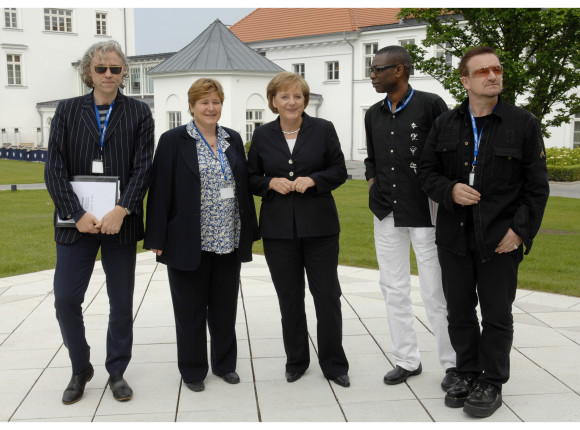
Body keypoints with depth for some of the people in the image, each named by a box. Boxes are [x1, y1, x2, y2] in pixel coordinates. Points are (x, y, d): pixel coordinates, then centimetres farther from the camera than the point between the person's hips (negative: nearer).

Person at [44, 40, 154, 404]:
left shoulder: (139, 113, 3)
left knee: (122, 303, 8)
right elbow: (55, 169, -2)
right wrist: (78, 215, -13)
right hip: (77, 221, 1)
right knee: (66, 299, 0)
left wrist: (120, 213, -16)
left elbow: (143, 168, -4)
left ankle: (117, 372, 25)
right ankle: (81, 370, 22)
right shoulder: (68, 111, 5)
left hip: (120, 222, 0)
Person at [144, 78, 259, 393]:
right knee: (191, 309, 8)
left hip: (228, 241, 4)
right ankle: (192, 370, 23)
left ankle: (225, 364, 30)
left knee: (225, 307, 14)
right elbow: (160, 192, -7)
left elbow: (244, 186, 12)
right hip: (189, 242, -4)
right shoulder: (174, 140, -4)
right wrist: (158, 239, -11)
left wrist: (249, 232, 10)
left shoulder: (233, 139, 9)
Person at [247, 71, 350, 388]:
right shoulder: (262, 135, 6)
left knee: (328, 296, 2)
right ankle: (296, 361, 26)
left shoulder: (323, 129, 2)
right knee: (289, 298, 10)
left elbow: (339, 171, 3)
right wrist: (271, 183, -10)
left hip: (319, 225, -1)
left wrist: (313, 180, -14)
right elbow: (251, 178, 10)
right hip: (279, 228, 1)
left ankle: (334, 363, 17)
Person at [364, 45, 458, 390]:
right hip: (387, 214, 6)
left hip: (424, 212, -6)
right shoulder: (374, 114, 11)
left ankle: (453, 363, 15)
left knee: (436, 292, -1)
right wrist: (373, 186, 5)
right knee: (394, 289, 10)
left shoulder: (431, 105, -7)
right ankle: (408, 360, 23)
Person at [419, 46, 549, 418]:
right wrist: (450, 190, -12)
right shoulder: (445, 125, 6)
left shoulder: (524, 124, -3)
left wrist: (519, 231, -12)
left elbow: (536, 187, -4)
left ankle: (492, 384, 23)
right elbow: (427, 171, 9)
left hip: (500, 240, -3)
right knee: (460, 311, 13)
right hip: (454, 237, 3)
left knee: (497, 315, 7)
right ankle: (468, 375, 30)